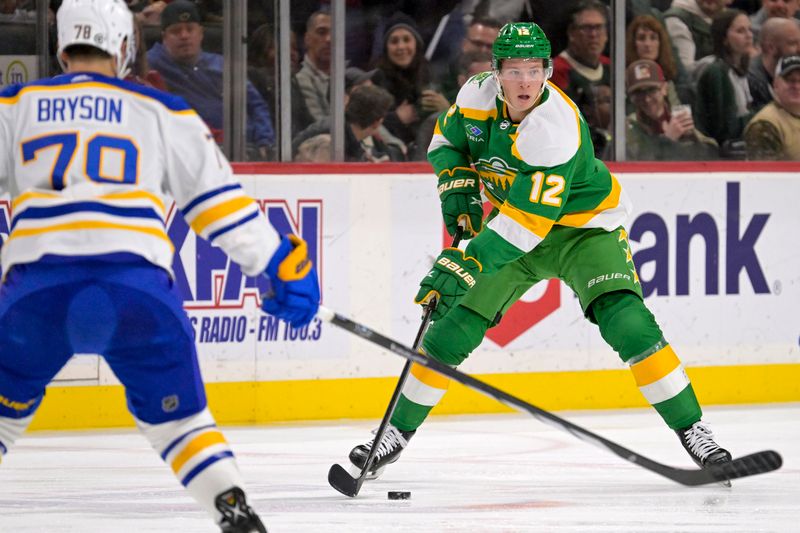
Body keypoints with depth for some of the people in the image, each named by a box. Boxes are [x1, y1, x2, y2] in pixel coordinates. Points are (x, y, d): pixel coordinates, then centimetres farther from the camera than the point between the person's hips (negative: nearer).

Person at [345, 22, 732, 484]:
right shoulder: (478, 96, -14)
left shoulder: (557, 128, -34)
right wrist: (456, 184, -10)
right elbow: (446, 139, 9)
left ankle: (693, 431, -16)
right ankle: (398, 433, 12)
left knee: (626, 320, -25)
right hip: (511, 223, 5)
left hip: (584, 227, -5)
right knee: (455, 324, -3)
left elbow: (529, 219, -38)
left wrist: (468, 264, -43)